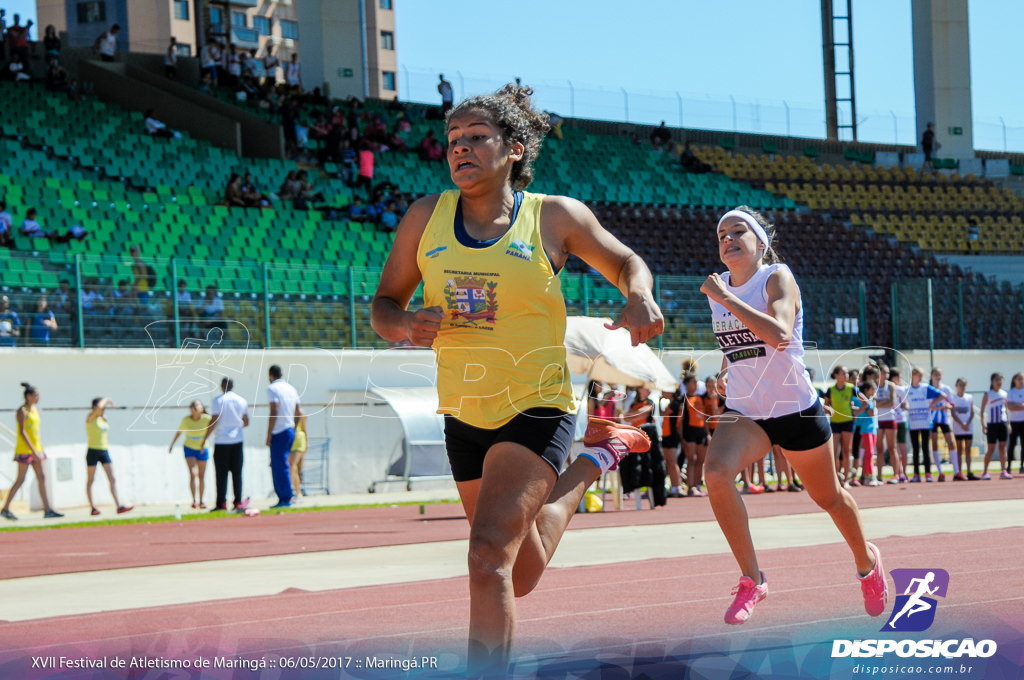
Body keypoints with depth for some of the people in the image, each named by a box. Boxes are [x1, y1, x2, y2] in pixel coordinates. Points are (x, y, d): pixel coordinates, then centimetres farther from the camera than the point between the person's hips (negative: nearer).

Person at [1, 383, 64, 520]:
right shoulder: (22, 411, -12)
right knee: (20, 480, -5)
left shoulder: (35, 409, 14)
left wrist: (41, 449, 16)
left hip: (36, 450, 8)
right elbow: (22, 432, -19)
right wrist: (33, 451, -23)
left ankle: (47, 510, 2)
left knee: (41, 478, 3)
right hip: (24, 450, -8)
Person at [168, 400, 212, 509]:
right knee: (193, 474, -16)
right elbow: (179, 432, 4)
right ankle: (194, 500, -15)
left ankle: (201, 501, 16)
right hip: (189, 449, -1)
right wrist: (172, 445, 10)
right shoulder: (186, 420, -12)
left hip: (202, 450, 1)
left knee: (201, 476, 6)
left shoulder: (207, 419, -16)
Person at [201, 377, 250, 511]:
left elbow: (214, 421, -12)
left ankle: (221, 503, -5)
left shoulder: (218, 400, -6)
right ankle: (238, 501, 3)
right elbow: (246, 422, 14)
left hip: (222, 441, -4)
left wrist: (204, 439, -6)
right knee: (237, 472, 7)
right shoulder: (242, 401, 9)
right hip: (238, 440, 4)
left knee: (221, 474, -1)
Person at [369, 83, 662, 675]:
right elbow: (385, 304, 7)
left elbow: (625, 262, 8)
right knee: (521, 577, 19)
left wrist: (640, 296, -16)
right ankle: (593, 459, 44)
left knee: (489, 557, -25)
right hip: (465, 417, 5)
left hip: (537, 409, -5)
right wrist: (405, 326, -18)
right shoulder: (426, 217, -1)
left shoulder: (556, 216, -8)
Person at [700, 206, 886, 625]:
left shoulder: (777, 277, -14)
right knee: (716, 473, -26)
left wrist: (726, 299, -33)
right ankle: (751, 580, -14)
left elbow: (779, 334, -34)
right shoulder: (719, 288, 3)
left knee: (829, 497, 13)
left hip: (797, 410, -4)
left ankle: (867, 563, 45)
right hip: (744, 413, 4)